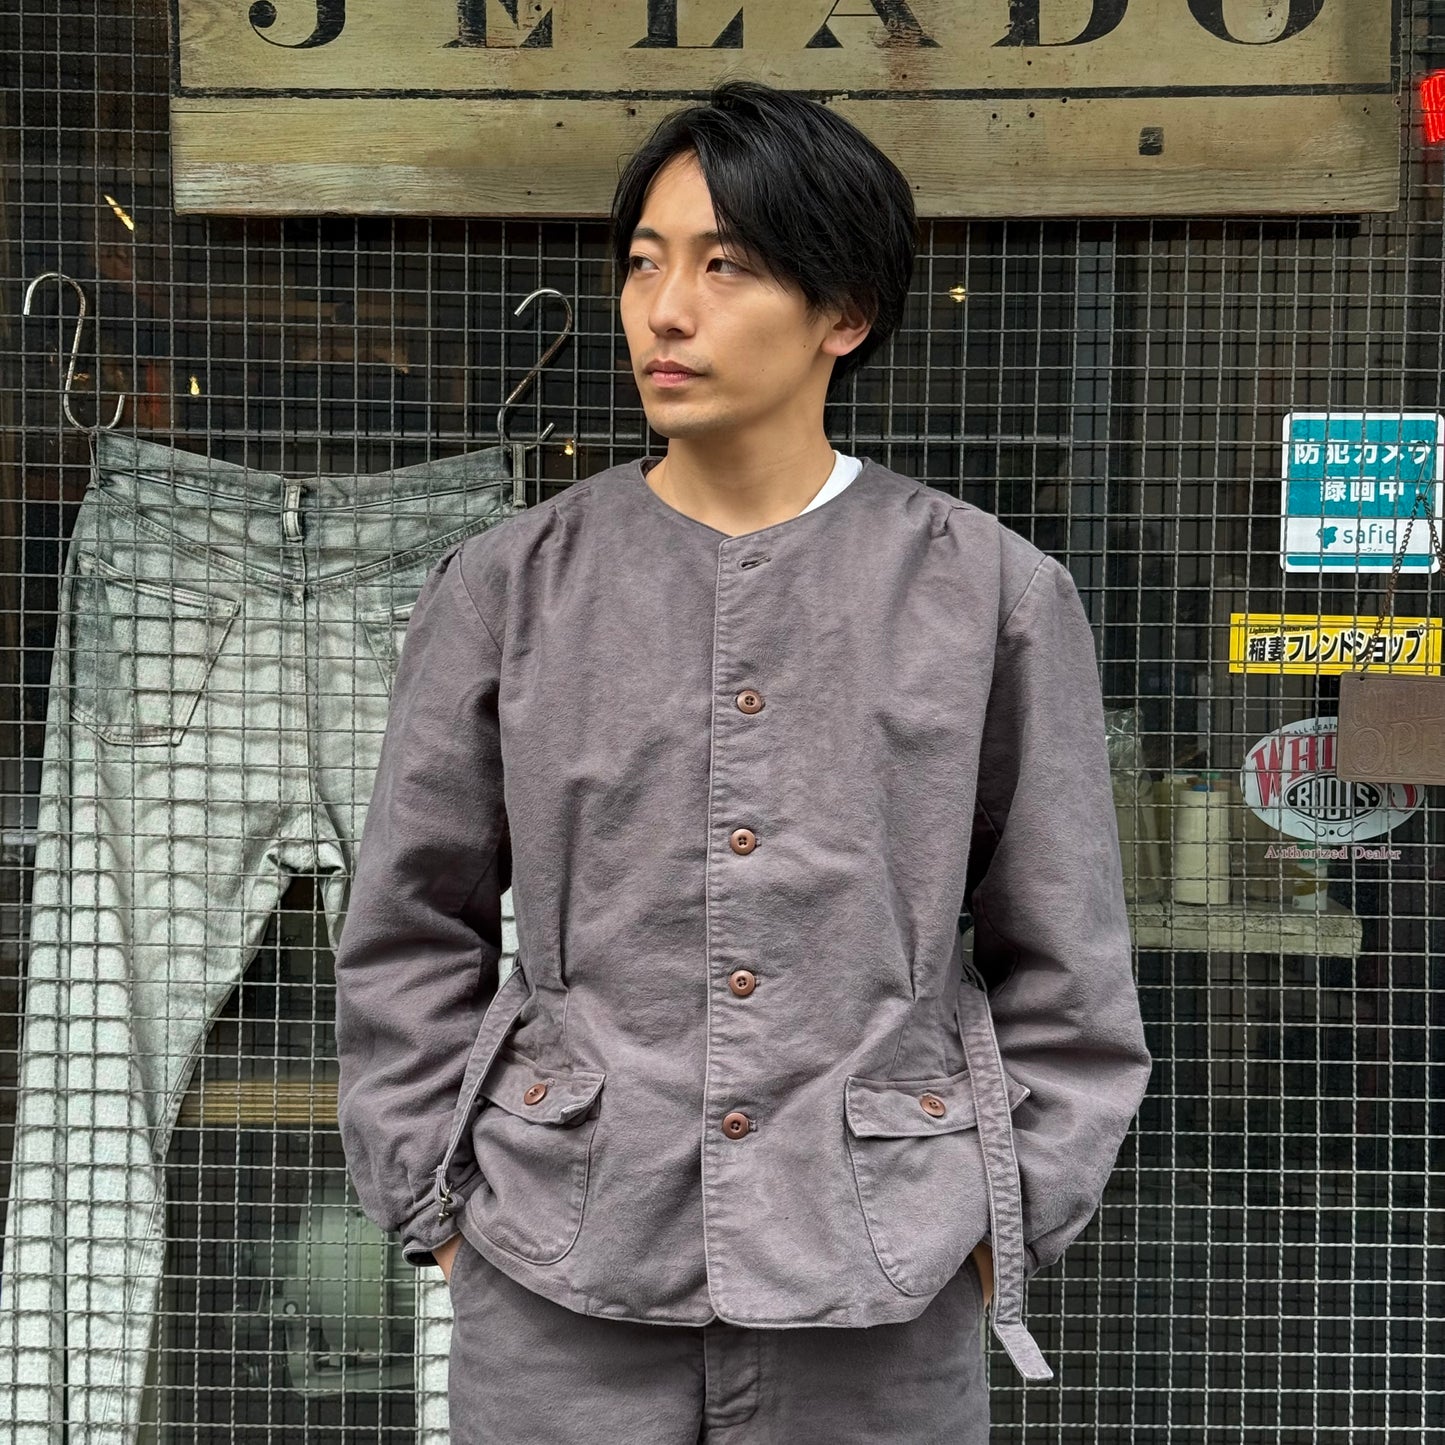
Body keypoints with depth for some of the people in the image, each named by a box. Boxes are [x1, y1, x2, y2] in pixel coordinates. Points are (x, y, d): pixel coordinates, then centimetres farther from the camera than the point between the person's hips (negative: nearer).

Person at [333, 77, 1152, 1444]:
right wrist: (438, 1207, 3)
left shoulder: (994, 594, -2)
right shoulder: (508, 587, -1)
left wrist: (1006, 1225, 1)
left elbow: (1064, 961, 4)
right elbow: (407, 931, 6)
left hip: (881, 1300, 0)